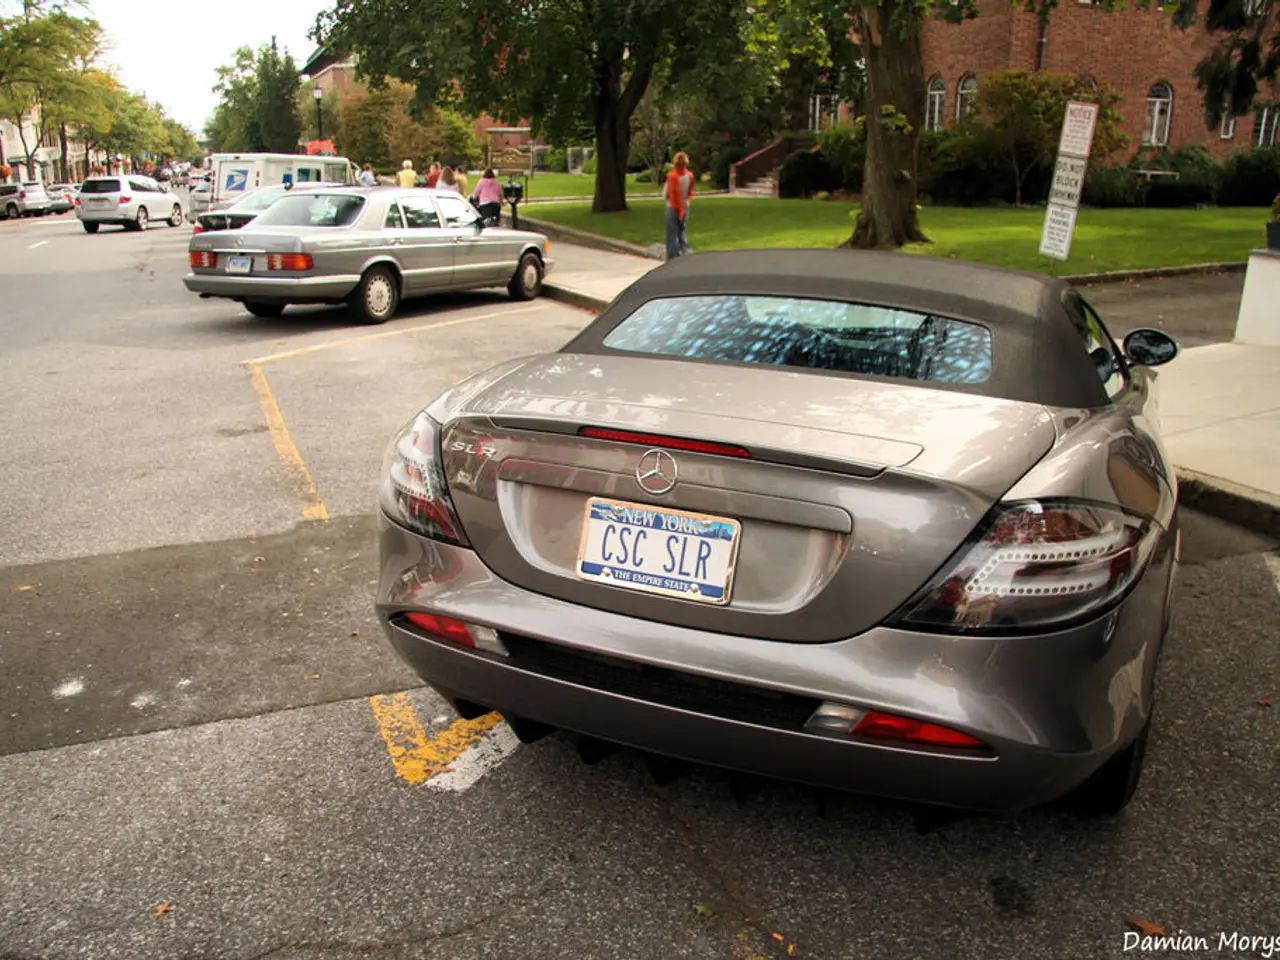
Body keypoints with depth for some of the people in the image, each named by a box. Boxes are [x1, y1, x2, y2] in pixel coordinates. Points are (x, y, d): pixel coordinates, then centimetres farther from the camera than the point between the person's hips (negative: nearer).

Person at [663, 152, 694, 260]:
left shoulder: (672, 176, -17)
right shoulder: (690, 175, -1)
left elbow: (666, 194, -17)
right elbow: (690, 193, 7)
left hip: (673, 207, -5)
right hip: (685, 207, 5)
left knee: (672, 234, 1)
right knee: (681, 231, 20)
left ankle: (673, 259, 4)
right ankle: (686, 252, 11)